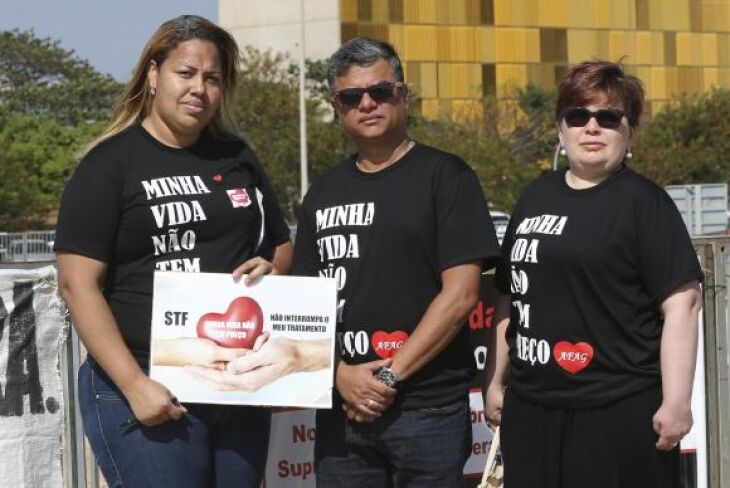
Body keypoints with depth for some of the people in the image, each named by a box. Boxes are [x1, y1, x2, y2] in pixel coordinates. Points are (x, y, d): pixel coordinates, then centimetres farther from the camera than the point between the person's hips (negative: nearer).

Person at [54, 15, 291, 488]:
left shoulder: (237, 158, 12)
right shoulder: (110, 164, -4)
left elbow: (283, 246, 24)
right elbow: (78, 284, -11)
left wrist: (272, 268, -1)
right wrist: (135, 384, -18)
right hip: (151, 393, -5)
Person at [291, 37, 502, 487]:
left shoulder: (445, 176, -2)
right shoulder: (324, 194, 14)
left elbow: (461, 294, -9)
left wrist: (390, 374, -12)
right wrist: (340, 374, -4)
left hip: (428, 410, -4)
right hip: (341, 408, 4)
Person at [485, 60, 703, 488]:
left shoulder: (643, 202, -5)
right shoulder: (537, 197, 14)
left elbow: (681, 303, -12)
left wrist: (676, 402, -18)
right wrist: (496, 380, 19)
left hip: (619, 415, -6)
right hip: (531, 410, 6)